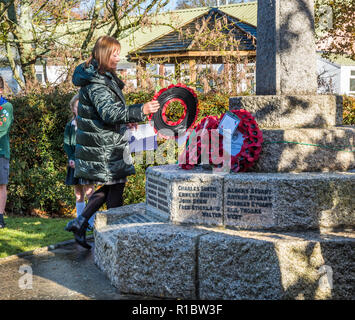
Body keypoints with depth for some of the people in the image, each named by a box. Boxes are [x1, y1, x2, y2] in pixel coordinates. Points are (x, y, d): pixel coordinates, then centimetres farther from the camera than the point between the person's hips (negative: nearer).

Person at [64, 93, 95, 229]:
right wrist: (72, 159, -9)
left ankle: (91, 222, -5)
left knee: (89, 191, -10)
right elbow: (66, 144, 6)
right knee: (78, 194, 9)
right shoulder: (70, 125, 11)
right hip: (74, 163, 4)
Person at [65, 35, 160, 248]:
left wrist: (125, 119, 15)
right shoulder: (95, 83, -20)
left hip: (105, 142, 10)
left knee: (110, 185, 15)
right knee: (116, 184, 1)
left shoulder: (104, 77, 14)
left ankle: (80, 223, 16)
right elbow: (109, 113, -32)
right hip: (103, 146, -10)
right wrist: (140, 111, -41)